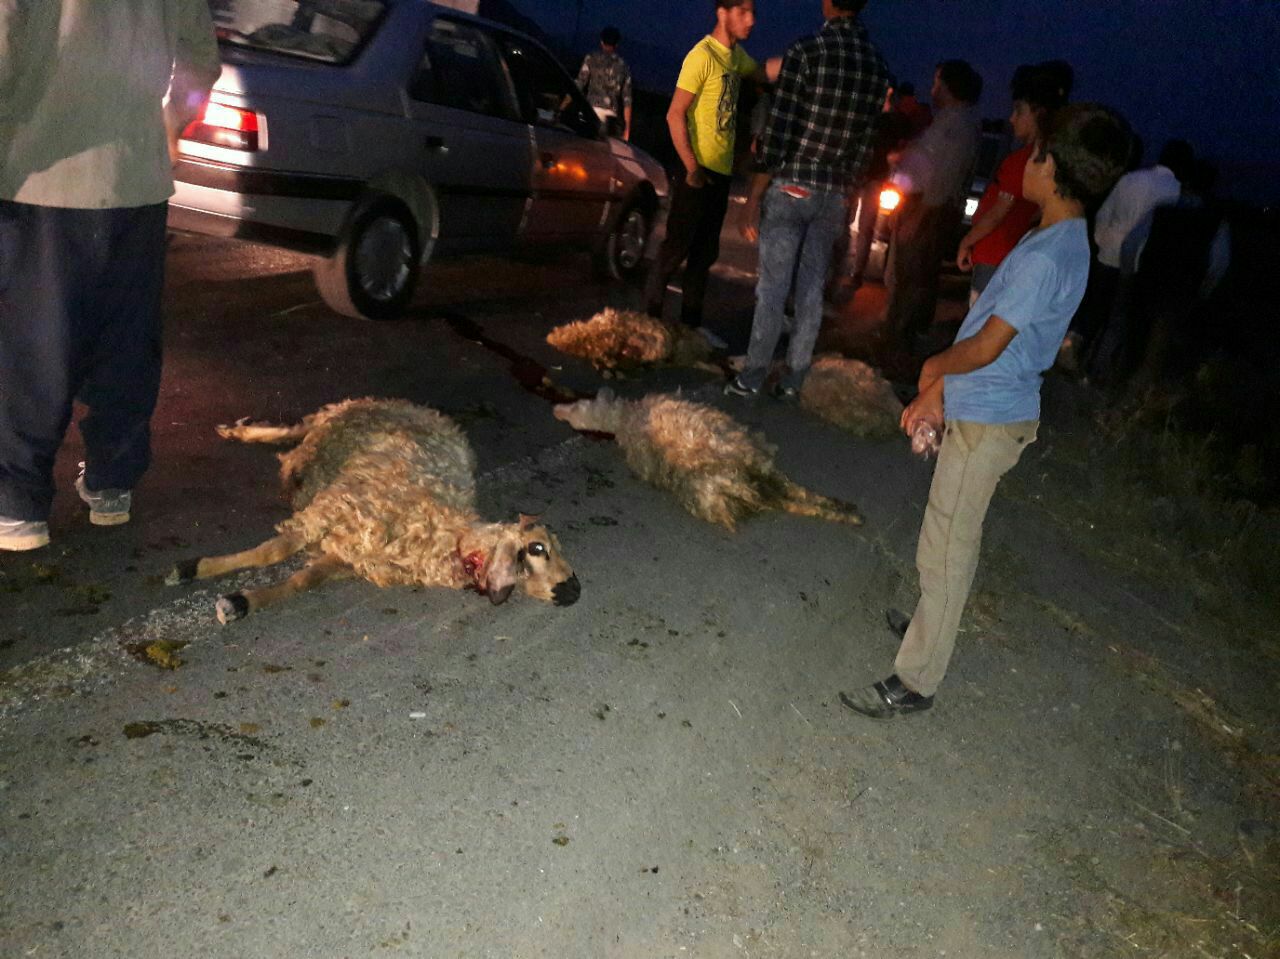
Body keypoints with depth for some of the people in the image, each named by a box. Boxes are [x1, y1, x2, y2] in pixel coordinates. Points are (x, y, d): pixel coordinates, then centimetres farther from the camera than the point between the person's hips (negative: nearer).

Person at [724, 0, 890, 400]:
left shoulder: (806, 51, -11)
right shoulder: (878, 66, 5)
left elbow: (778, 131, -13)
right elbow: (866, 142, 9)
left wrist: (754, 197, -9)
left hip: (791, 186, -5)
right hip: (835, 194, 5)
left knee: (773, 285, 0)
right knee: (812, 288, 9)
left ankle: (752, 377, 6)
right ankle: (792, 380, 15)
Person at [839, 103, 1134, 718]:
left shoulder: (1046, 259, -24)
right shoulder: (1057, 240, 9)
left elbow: (984, 348, -21)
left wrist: (935, 366, 0)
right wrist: (936, 393, 12)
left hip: (987, 423, -10)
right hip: (980, 410, 10)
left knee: (945, 548, -3)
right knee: (954, 539, 24)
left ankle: (915, 682, 8)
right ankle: (934, 622, 44)